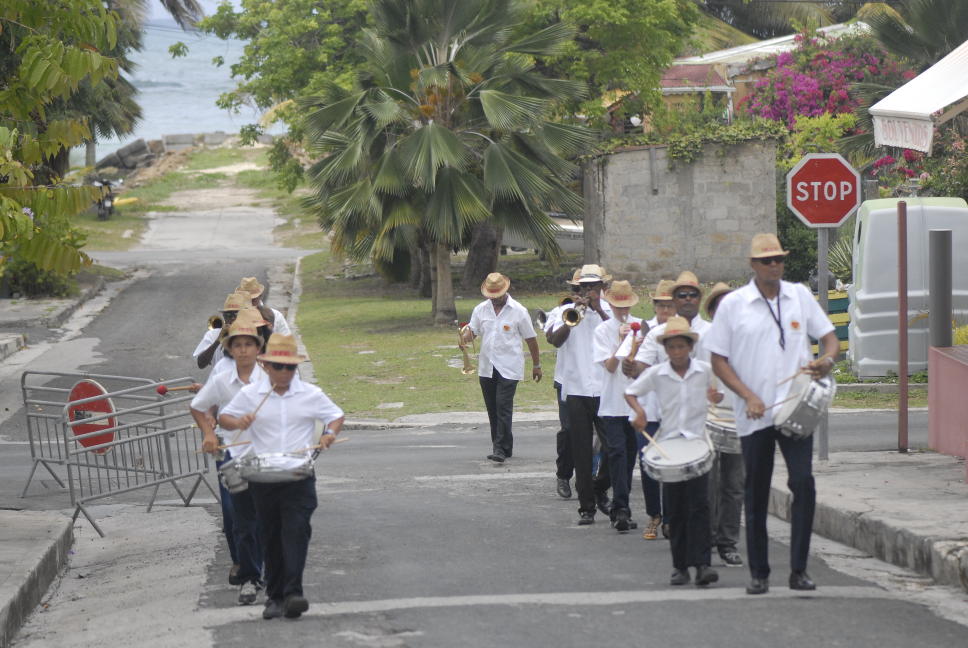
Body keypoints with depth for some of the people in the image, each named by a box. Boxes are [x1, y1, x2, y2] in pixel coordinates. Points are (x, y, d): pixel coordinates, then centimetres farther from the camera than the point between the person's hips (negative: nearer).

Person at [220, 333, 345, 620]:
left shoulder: (311, 395, 4)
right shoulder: (250, 394, 4)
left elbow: (336, 415, 15)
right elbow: (224, 417, 9)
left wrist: (330, 433, -6)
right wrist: (238, 422, -13)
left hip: (299, 476, -1)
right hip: (263, 477, 1)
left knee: (297, 531, -15)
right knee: (271, 539, 8)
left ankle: (292, 593, -20)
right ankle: (275, 596, 16)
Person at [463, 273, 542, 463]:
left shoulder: (518, 311, -2)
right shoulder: (481, 309, 9)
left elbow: (531, 339, 3)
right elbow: (472, 329, 11)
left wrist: (536, 365, 5)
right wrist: (465, 337, -14)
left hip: (509, 367, -5)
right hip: (486, 367, 5)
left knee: (503, 406, -14)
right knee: (493, 409, 8)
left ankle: (501, 448, -16)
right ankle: (504, 446, 19)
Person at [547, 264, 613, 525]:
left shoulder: (609, 310, 8)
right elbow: (556, 341, -5)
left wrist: (599, 309, -15)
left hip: (606, 388, 0)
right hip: (577, 389, 0)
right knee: (582, 452, 1)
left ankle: (601, 490, 23)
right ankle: (586, 505, 6)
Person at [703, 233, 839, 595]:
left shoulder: (800, 296, 8)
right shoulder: (732, 304, 1)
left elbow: (829, 336, 14)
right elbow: (718, 360, 2)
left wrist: (828, 358, -10)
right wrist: (748, 397, -10)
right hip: (754, 415, -1)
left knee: (803, 482, -12)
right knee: (756, 493, 5)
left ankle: (799, 569, -5)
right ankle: (759, 573, 15)